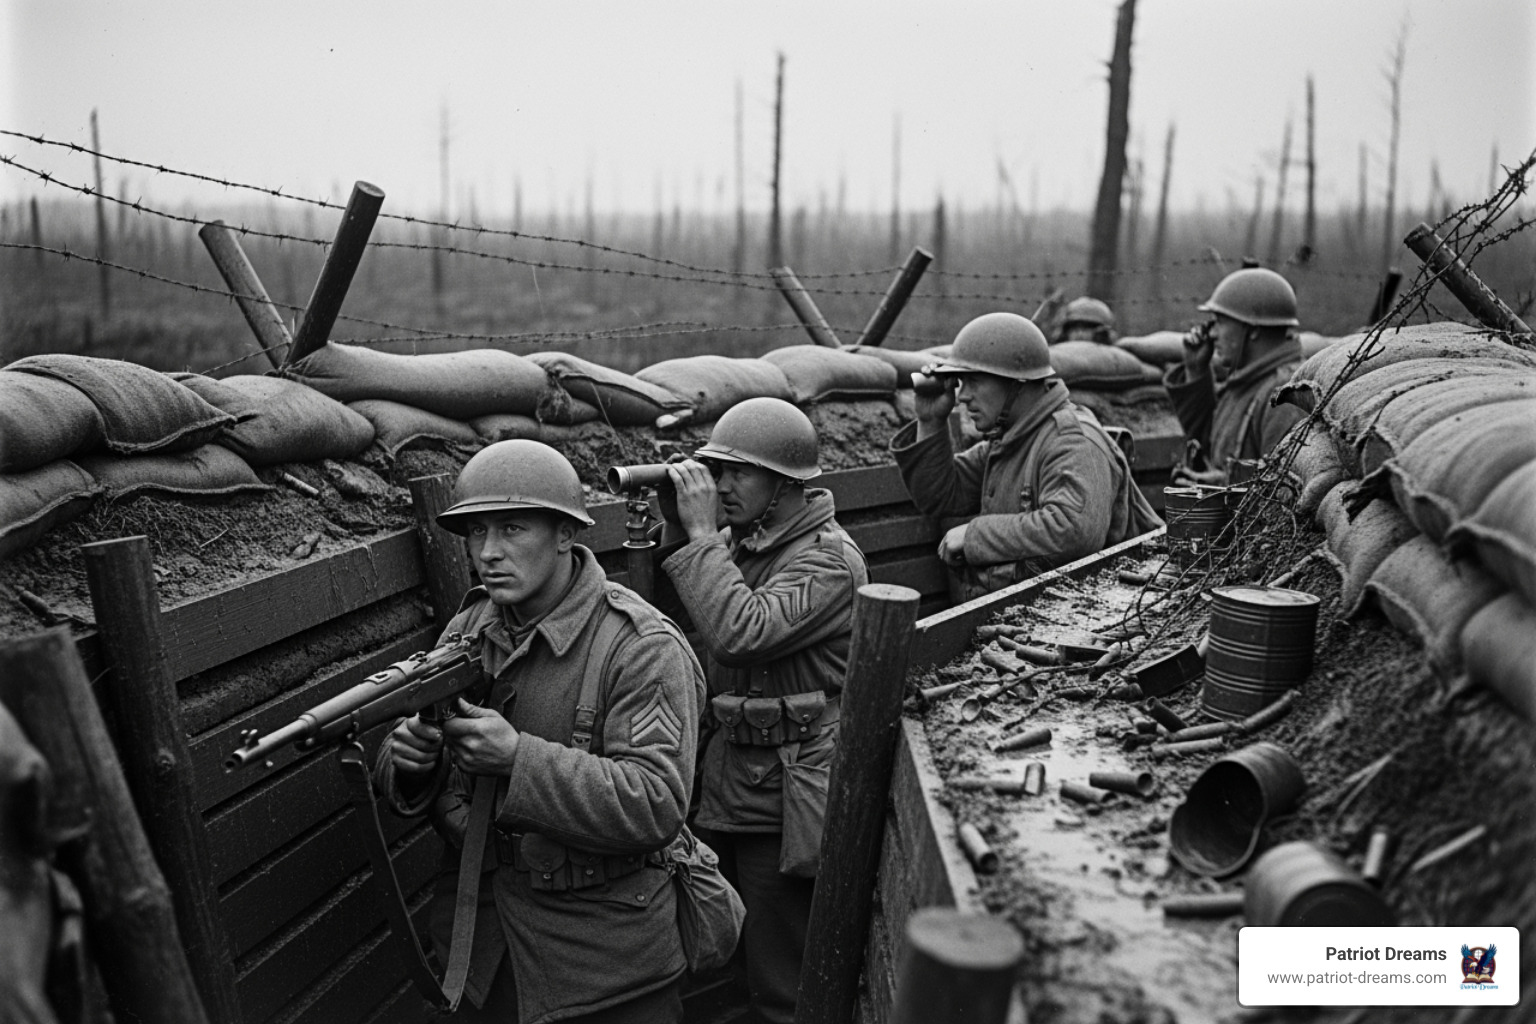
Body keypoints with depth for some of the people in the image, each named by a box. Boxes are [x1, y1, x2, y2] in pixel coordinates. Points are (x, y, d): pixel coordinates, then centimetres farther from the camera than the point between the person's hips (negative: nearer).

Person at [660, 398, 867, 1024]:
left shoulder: (827, 559, -17)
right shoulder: (734, 544, 8)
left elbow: (741, 633, -30)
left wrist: (701, 533, -25)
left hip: (784, 800, -8)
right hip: (725, 782, 8)